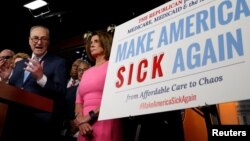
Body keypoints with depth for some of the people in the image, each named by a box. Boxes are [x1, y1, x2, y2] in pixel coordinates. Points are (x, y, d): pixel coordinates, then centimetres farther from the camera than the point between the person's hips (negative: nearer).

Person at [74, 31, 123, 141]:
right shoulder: (86, 73, 20)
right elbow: (79, 100, 13)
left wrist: (90, 116, -13)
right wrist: (80, 119, -6)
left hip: (105, 124, -5)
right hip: (86, 126, 6)